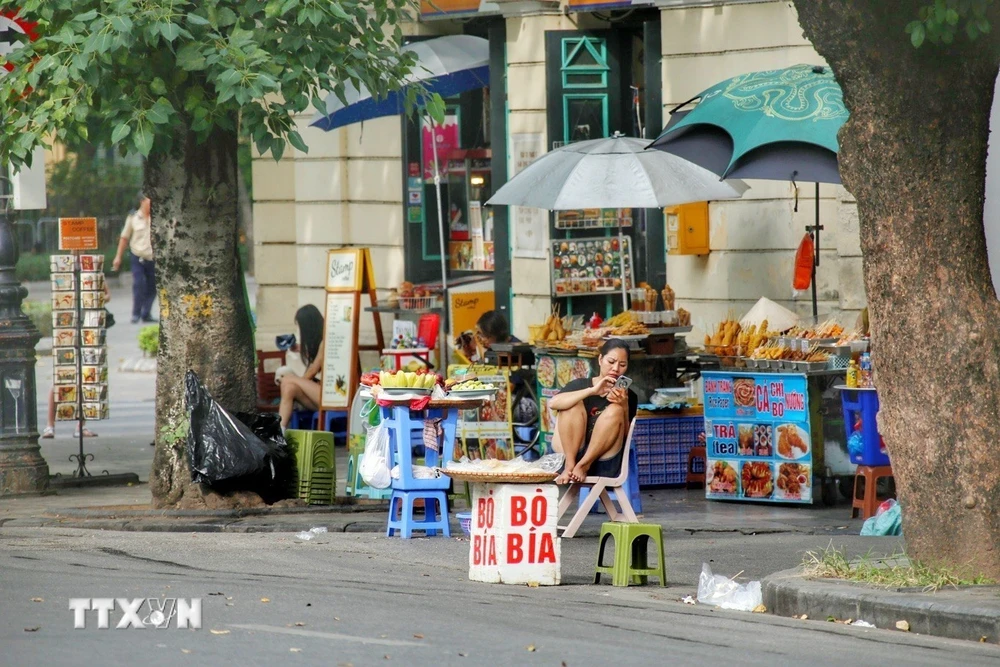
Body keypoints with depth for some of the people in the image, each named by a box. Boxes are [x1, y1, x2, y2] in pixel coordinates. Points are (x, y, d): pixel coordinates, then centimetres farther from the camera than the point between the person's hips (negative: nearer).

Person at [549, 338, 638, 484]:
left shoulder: (628, 396, 7)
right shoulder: (580, 385, 4)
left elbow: (625, 434, -4)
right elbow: (553, 403, -17)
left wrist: (624, 405, -21)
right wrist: (592, 391, -27)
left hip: (603, 462, 0)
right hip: (569, 454, 0)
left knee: (615, 410, -18)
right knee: (574, 404, -17)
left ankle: (583, 466, -21)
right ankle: (570, 466, -24)